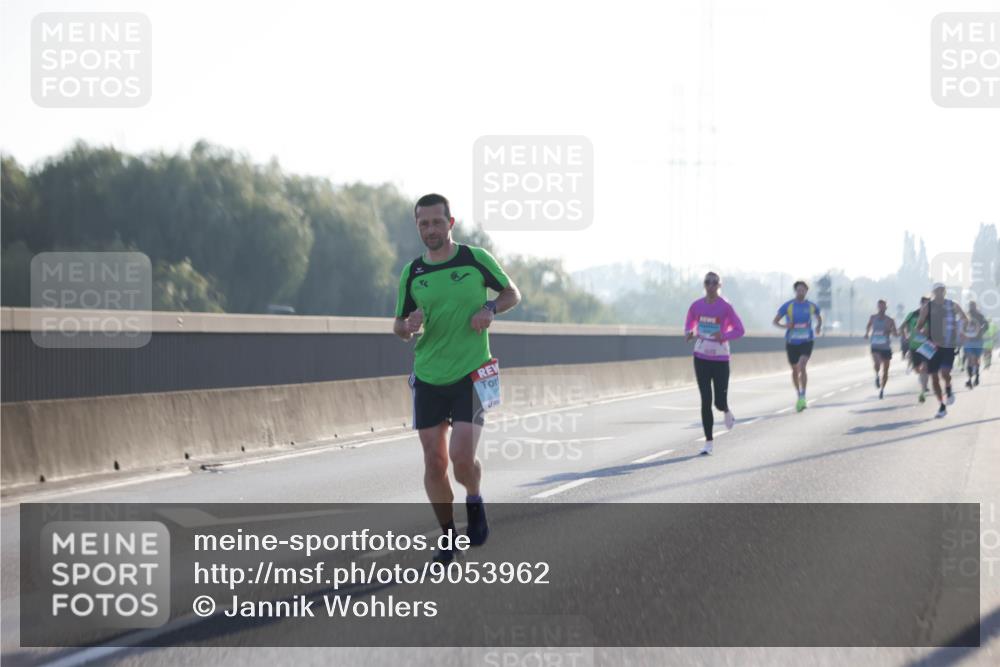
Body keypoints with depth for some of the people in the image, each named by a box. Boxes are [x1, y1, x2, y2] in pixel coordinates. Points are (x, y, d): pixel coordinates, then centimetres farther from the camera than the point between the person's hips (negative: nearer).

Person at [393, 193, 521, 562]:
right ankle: (448, 536, 17)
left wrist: (490, 308, -10)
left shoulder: (476, 259, -2)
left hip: (471, 375, -3)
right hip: (427, 377, 3)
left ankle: (475, 502, 18)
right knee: (434, 462, 1)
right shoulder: (412, 272, 5)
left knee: (462, 457, -15)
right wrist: (408, 326, -11)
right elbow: (399, 325, 13)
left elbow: (512, 292, 11)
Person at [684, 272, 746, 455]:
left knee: (720, 402, -2)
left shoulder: (725, 307, -9)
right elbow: (689, 323, 16)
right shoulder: (697, 306, 1)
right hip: (701, 357, 2)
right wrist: (689, 333, -7)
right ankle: (708, 442, 3)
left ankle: (727, 411, 38)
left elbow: (739, 329, -6)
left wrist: (724, 336, -24)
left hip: (720, 359, -2)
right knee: (706, 401, -3)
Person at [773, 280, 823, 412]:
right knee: (795, 370, 11)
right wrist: (784, 326, -19)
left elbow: (819, 317, 22)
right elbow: (775, 321, 1)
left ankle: (803, 397, -18)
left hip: (806, 342, -1)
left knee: (802, 367, -22)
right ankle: (799, 395, 32)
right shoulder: (787, 306, -3)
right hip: (792, 342, 1)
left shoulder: (811, 306, 2)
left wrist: (818, 327, 1)